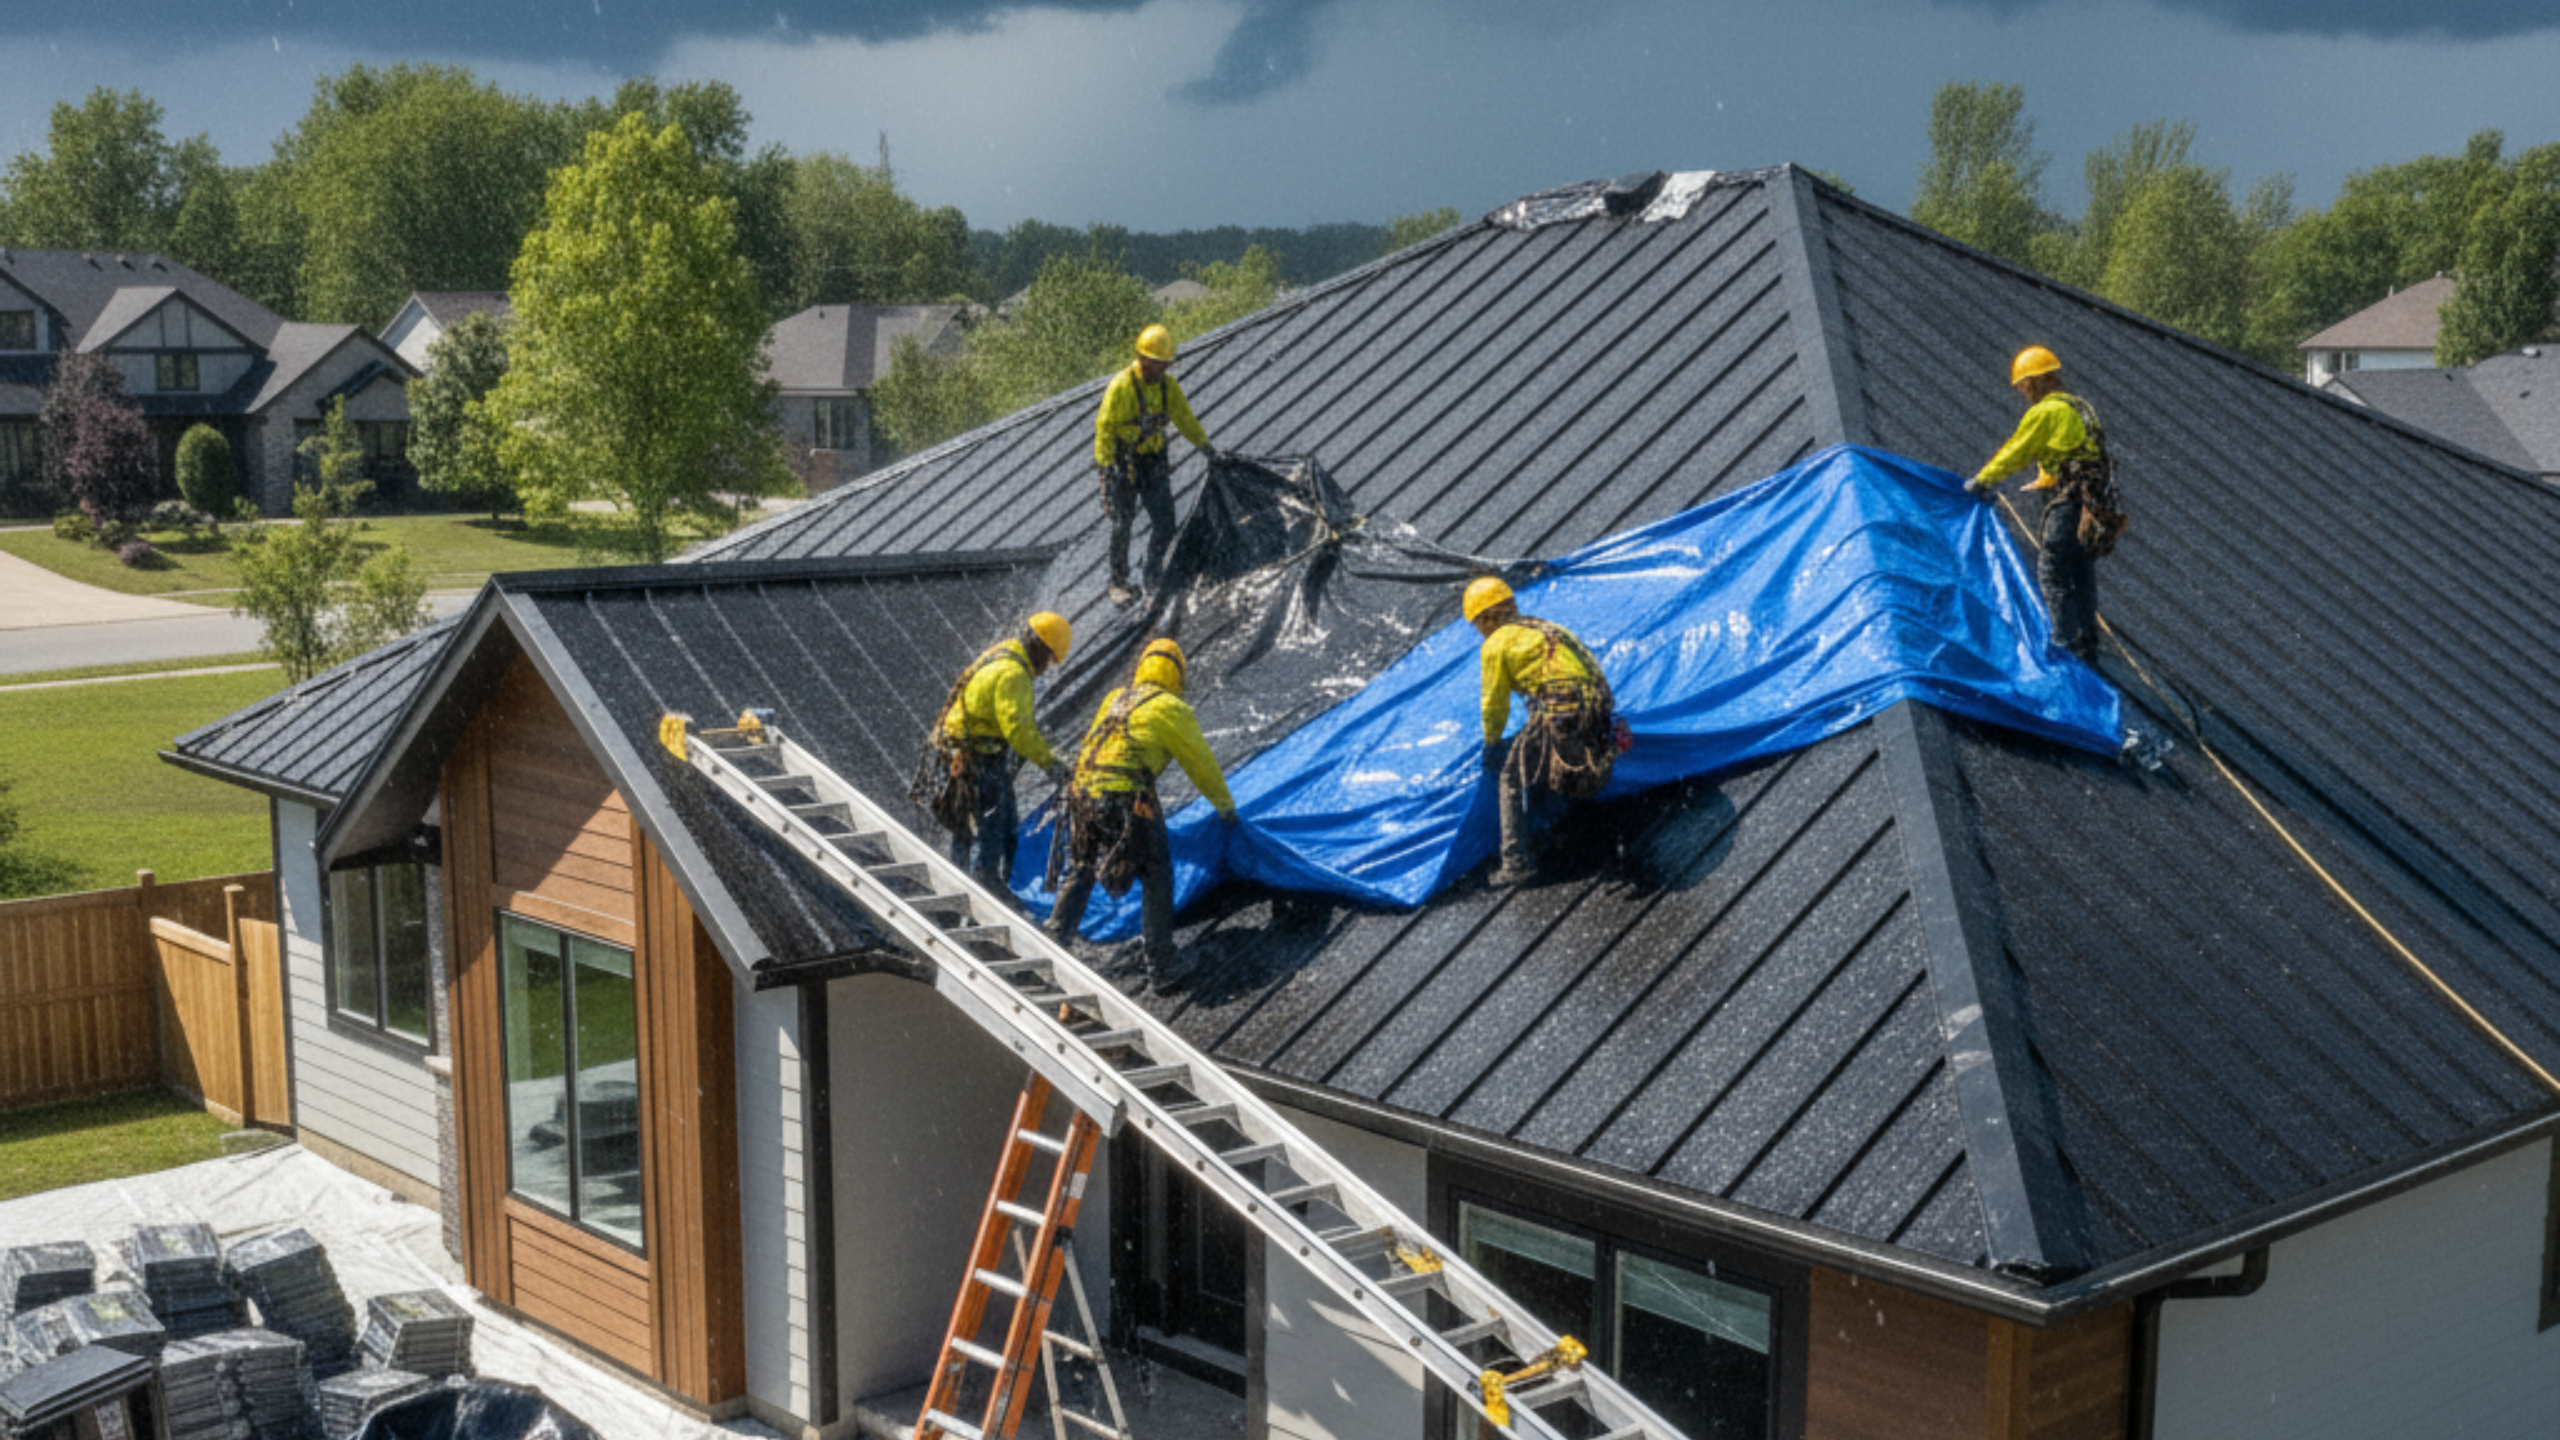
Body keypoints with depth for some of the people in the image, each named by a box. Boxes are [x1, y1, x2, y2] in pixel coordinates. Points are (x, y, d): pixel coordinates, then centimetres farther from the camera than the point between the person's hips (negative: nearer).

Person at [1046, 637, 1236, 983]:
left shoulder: (1114, 700, 19)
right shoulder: (1172, 709, 2)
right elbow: (1201, 763, 10)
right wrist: (1226, 805, 25)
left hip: (1083, 793, 6)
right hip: (1127, 800, -6)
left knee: (1078, 872, 24)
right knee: (1157, 880, 8)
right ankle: (1160, 964, 10)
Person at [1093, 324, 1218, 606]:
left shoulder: (1168, 385, 0)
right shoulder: (1121, 386, -18)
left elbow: (1184, 418, 13)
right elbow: (1105, 427, -16)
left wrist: (1205, 445, 8)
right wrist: (1106, 465, -21)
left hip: (1154, 460, 5)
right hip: (1123, 461, -5)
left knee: (1164, 523, 0)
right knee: (1123, 524, 1)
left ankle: (1154, 578, 18)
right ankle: (1118, 584, 16)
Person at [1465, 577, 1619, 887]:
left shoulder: (1497, 644, 8)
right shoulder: (1548, 629, 30)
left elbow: (1494, 703, 11)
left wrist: (1491, 745, 28)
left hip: (1561, 712, -7)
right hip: (1601, 715, 7)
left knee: (1512, 777, 7)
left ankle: (1517, 862, 0)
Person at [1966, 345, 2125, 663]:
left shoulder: (2045, 412, -8)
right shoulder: (2081, 408, 19)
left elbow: (2015, 453, -1)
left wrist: (1981, 481, 12)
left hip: (2069, 503, -9)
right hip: (2097, 503, 9)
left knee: (2052, 574, -6)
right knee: (2081, 575, 15)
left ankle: (2068, 645, -10)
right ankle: (2087, 646, 20)